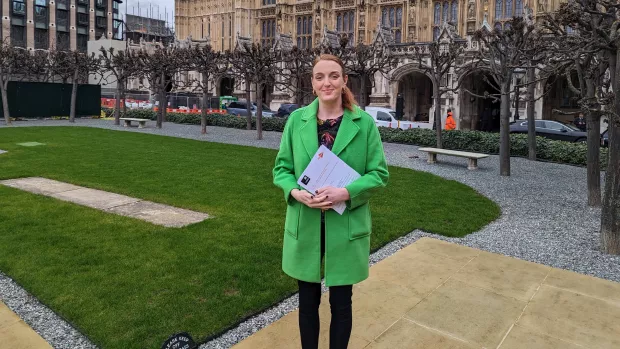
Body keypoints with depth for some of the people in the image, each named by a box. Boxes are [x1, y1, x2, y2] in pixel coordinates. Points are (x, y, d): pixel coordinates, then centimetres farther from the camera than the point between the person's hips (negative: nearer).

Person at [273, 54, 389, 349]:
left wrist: (346, 193, -20)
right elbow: (281, 167, 4)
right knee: (307, 300, 17)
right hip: (304, 226, 2)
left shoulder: (364, 122, -6)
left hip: (346, 227, -1)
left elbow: (379, 174, -4)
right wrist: (295, 191, -16)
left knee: (341, 302, 13)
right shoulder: (296, 119, -1)